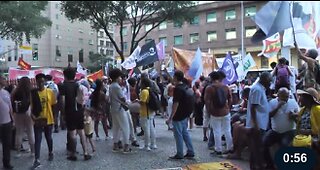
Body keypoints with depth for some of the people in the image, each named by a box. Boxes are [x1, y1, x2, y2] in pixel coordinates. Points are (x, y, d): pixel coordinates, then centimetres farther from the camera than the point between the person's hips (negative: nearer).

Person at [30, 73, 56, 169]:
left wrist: (54, 117, 1)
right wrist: (33, 116, -15)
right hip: (37, 120, -1)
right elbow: (32, 107, -2)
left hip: (48, 119, 1)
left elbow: (54, 105, 2)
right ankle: (37, 160, 2)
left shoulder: (50, 92, -5)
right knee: (37, 139, -1)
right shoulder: (33, 93, -5)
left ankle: (51, 153, 39)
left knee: (48, 138, 17)